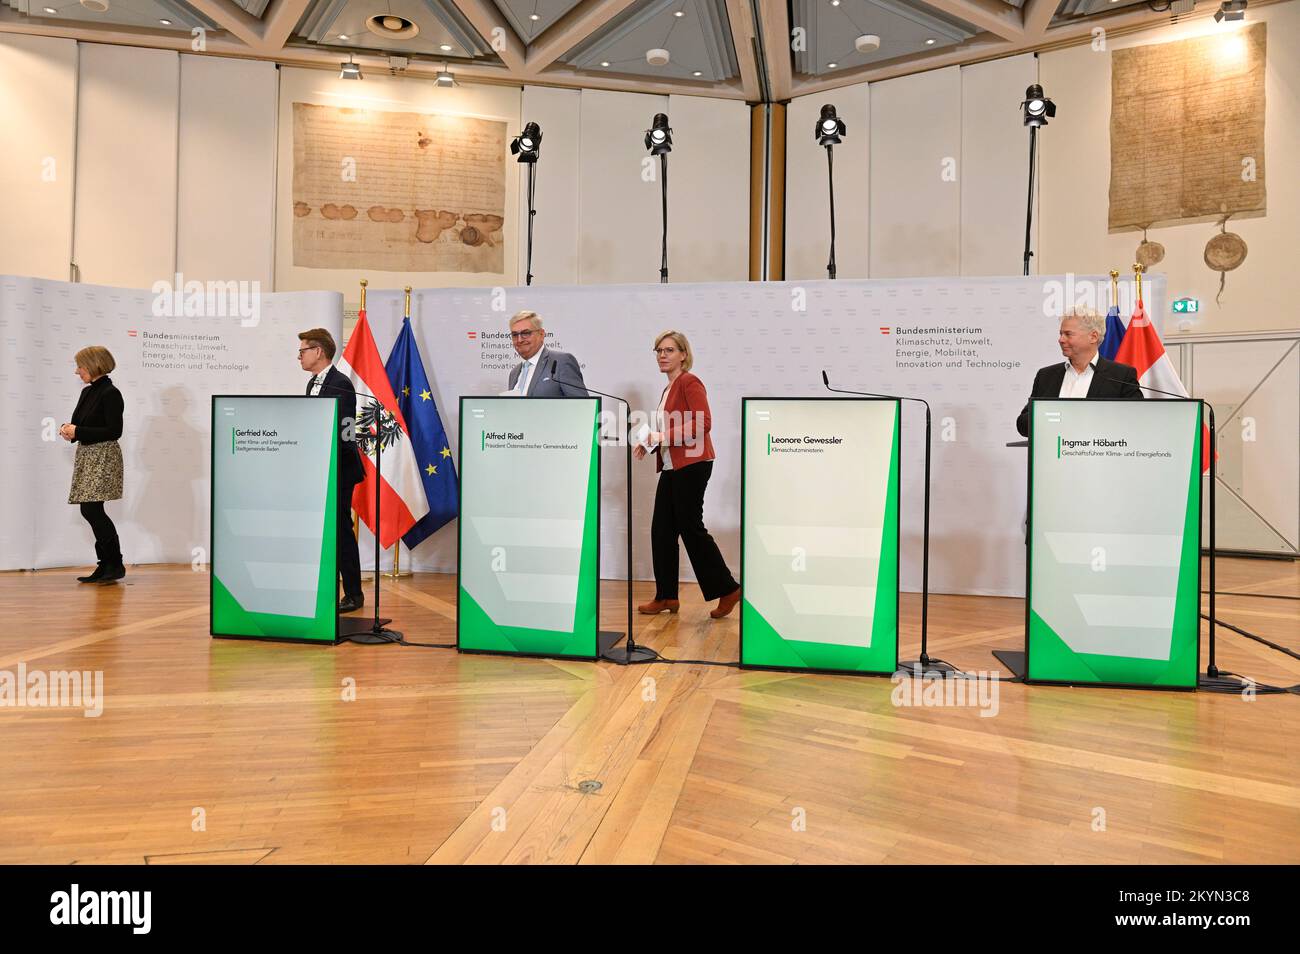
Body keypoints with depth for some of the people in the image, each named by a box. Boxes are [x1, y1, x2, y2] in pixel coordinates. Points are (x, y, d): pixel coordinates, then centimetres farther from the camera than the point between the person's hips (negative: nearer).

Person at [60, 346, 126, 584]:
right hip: (87, 456, 9)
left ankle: (116, 564, -2)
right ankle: (106, 565, 12)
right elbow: (82, 424, 21)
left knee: (92, 510, -13)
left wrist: (78, 432, -16)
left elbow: (114, 431, -16)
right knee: (90, 511, 6)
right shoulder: (87, 392, 14)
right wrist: (69, 430, 0)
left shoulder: (110, 393, -11)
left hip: (103, 457, -9)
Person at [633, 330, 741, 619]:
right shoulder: (668, 389, 18)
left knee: (691, 528, -5)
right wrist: (651, 442, 5)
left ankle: (727, 590, 7)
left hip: (692, 465, -9)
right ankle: (666, 596, 15)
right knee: (661, 530, 7)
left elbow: (703, 423, -21)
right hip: (672, 467, 9)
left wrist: (663, 436, -20)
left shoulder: (690, 382, -9)